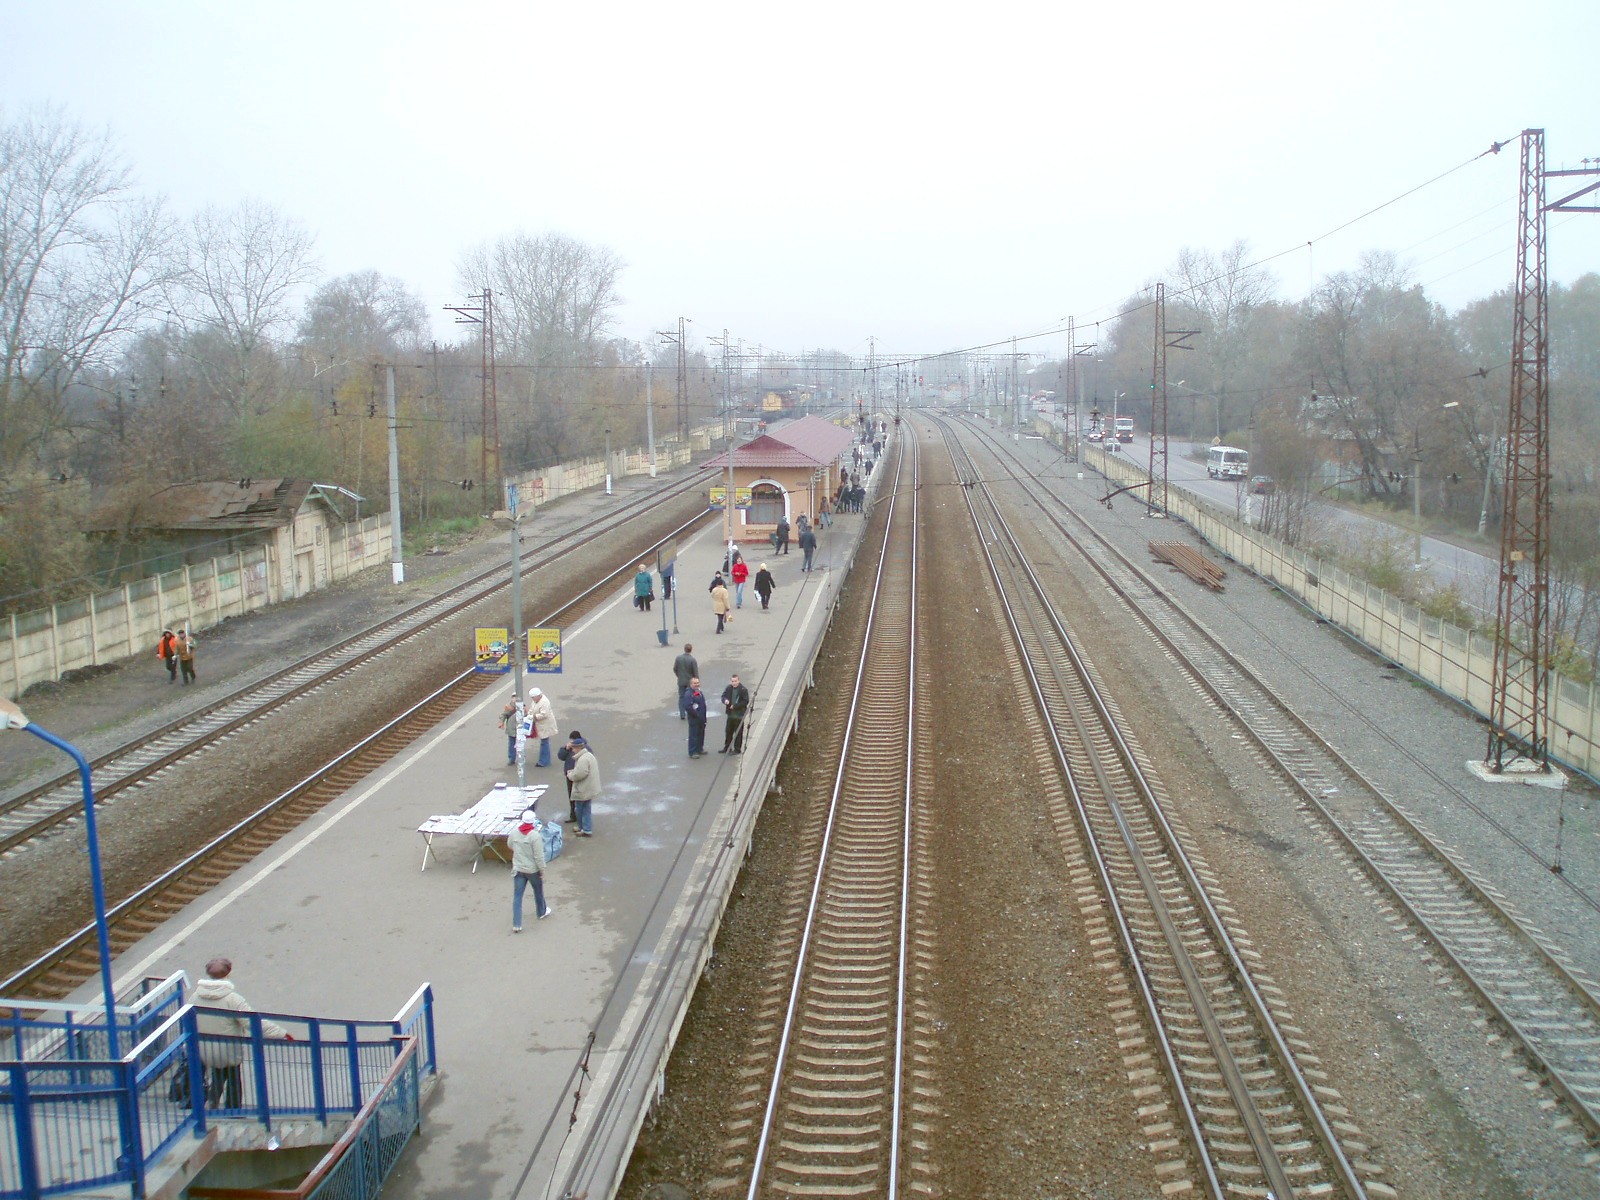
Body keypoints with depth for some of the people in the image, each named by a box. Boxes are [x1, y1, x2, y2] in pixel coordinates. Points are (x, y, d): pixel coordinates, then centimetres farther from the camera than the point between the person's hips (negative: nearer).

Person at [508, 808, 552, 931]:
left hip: (518, 869, 3)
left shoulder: (514, 832, -9)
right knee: (538, 891, 23)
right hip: (533, 870, -3)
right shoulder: (535, 836, -24)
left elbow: (510, 845, 12)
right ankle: (542, 912, 45)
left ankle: (516, 925, 6)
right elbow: (539, 856, -21)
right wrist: (542, 871, -9)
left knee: (517, 896, 7)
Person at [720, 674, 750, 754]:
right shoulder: (728, 688, 5)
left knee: (738, 732, 1)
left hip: (739, 715, -6)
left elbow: (745, 701, -13)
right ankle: (727, 748, 27)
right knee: (728, 731, 15)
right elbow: (723, 696, 12)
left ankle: (737, 749, 10)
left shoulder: (743, 690, -12)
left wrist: (735, 706, -18)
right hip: (730, 714, 6)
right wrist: (725, 700, -12)